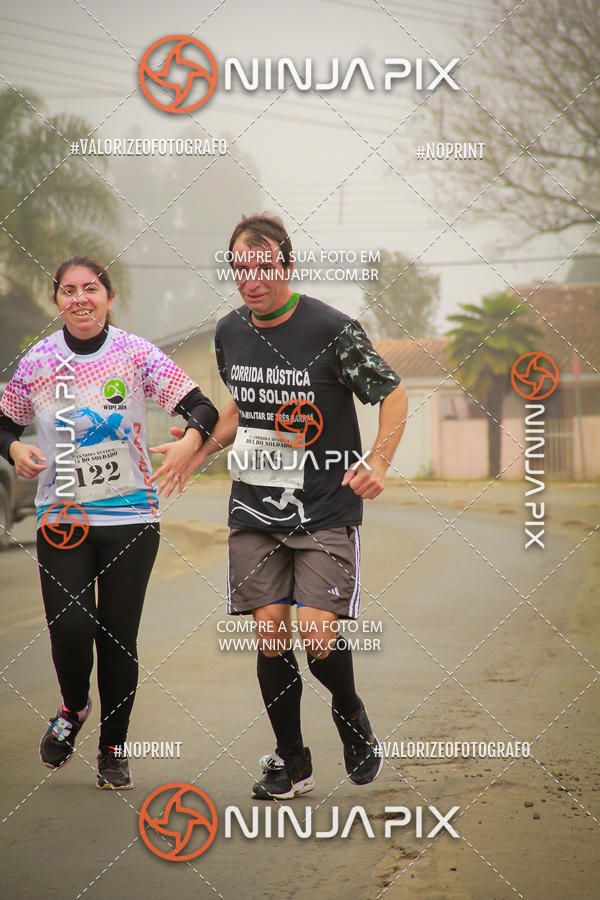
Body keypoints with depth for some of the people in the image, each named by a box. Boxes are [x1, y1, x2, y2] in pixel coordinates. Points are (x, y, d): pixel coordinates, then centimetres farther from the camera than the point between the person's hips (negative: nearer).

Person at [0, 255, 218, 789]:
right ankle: (73, 709, 21)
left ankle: (113, 749, 20)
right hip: (61, 516, 1)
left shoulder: (137, 354, -4)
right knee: (70, 628, -12)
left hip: (130, 516, -1)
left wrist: (191, 440, -28)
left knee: (119, 637, 1)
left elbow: (202, 407, -7)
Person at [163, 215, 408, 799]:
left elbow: (393, 394, -3)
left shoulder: (333, 330, -12)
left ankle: (350, 713, 20)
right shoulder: (229, 331, 5)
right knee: (269, 635, 1)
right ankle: (290, 762, 18)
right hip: (254, 510, 4)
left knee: (318, 637, -13)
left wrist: (378, 462, -17)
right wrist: (203, 447, 10)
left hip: (326, 510, -4)